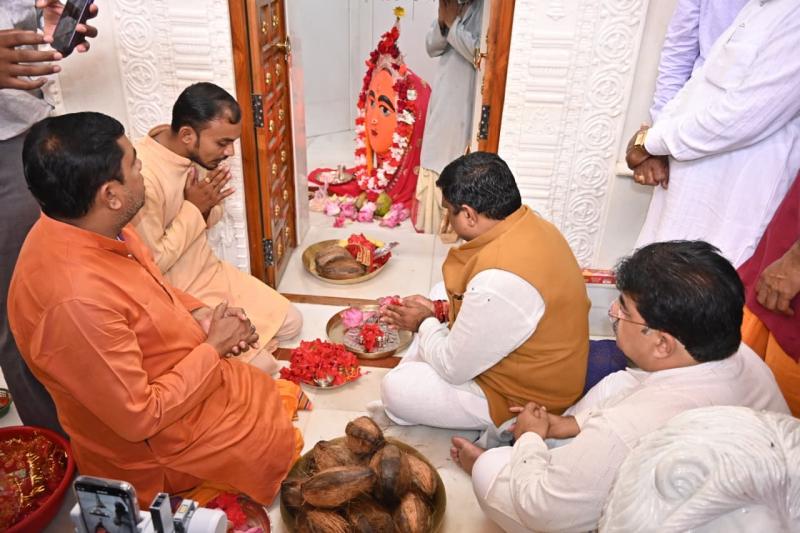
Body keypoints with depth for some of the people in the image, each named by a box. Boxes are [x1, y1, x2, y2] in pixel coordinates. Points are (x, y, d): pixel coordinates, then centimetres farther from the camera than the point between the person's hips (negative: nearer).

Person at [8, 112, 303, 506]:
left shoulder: (88, 225, -11)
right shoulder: (75, 301, -39)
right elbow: (140, 418, -29)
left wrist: (195, 314, -7)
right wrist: (212, 347, -19)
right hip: (154, 441, -8)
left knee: (286, 398, 15)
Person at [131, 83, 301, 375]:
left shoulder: (196, 153, -5)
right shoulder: (142, 177, -30)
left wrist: (208, 206, -14)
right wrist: (193, 208, -22)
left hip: (211, 272, 8)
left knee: (290, 322, 8)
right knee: (259, 364, -12)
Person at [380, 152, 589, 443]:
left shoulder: (500, 281, -38)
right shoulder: (529, 224, -8)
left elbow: (453, 367, -23)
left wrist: (425, 323, -5)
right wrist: (441, 310, 0)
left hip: (523, 399, -9)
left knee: (395, 389, -6)